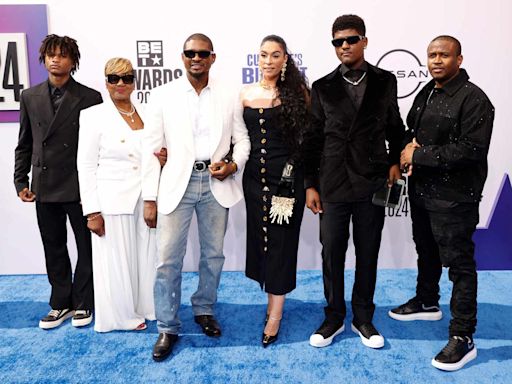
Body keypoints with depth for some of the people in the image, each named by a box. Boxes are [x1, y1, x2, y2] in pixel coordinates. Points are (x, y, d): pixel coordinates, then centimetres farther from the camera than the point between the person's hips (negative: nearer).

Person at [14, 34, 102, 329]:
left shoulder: (90, 98, -4)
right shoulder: (30, 97, 8)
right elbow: (24, 144, 12)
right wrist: (21, 181, 7)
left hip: (80, 187, -3)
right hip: (45, 187, 4)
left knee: (87, 246, 8)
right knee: (54, 248, 12)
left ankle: (82, 303, 25)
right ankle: (61, 304, 27)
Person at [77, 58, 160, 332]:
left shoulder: (147, 113, 8)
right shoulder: (93, 116, -3)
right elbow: (86, 167, -5)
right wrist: (92, 211, -10)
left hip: (146, 199, 4)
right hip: (113, 201, -4)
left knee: (147, 256, 9)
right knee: (117, 260, 7)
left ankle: (146, 307, 29)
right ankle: (122, 315, 25)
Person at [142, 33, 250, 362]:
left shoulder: (228, 97, 5)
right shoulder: (163, 95, 2)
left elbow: (242, 139, 11)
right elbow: (152, 149, 1)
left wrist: (234, 165, -11)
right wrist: (150, 198, -2)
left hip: (215, 183, 2)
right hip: (177, 183, -1)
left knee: (213, 254, 12)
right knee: (169, 257, -1)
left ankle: (204, 310, 34)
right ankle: (168, 327, 15)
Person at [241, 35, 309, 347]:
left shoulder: (298, 91, -1)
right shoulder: (246, 94, 6)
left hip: (288, 174, -3)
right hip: (255, 175, 3)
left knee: (281, 239, 1)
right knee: (260, 236, 10)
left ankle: (275, 313, 12)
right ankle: (274, 297, 29)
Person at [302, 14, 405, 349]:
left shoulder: (385, 81, 6)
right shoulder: (323, 87, 4)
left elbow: (395, 127, 14)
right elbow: (313, 139, 4)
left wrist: (395, 162, 0)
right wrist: (310, 185, 1)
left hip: (372, 184, 1)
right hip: (333, 185, 0)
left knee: (368, 255, 10)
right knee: (331, 254, 7)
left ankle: (363, 318, 27)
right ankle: (334, 317, 25)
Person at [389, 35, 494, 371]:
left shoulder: (473, 98, -14)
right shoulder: (425, 94, 11)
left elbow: (471, 149, -22)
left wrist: (419, 156, -18)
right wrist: (409, 147, -3)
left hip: (454, 197, -8)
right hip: (421, 190, 8)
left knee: (459, 264, 0)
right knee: (427, 252, 23)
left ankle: (463, 337, 11)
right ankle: (427, 303, 44)